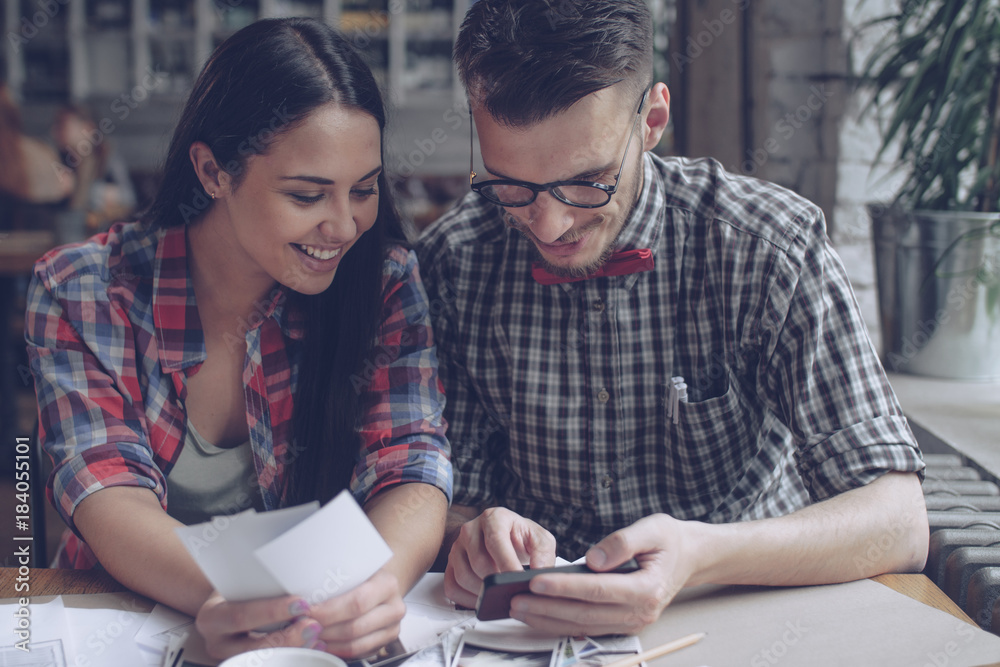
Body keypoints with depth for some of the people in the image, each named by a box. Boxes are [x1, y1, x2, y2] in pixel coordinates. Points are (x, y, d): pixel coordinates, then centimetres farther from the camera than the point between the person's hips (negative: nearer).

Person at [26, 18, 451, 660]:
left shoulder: (386, 282, -5)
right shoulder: (80, 294, -8)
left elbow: (412, 470, -13)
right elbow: (109, 493, -17)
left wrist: (380, 582, -36)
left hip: (331, 627, 0)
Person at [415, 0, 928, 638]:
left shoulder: (770, 246, -14)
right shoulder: (452, 263, -7)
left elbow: (899, 524, -17)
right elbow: (449, 496, 0)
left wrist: (700, 557, -34)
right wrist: (470, 534, -24)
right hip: (533, 629, 2)